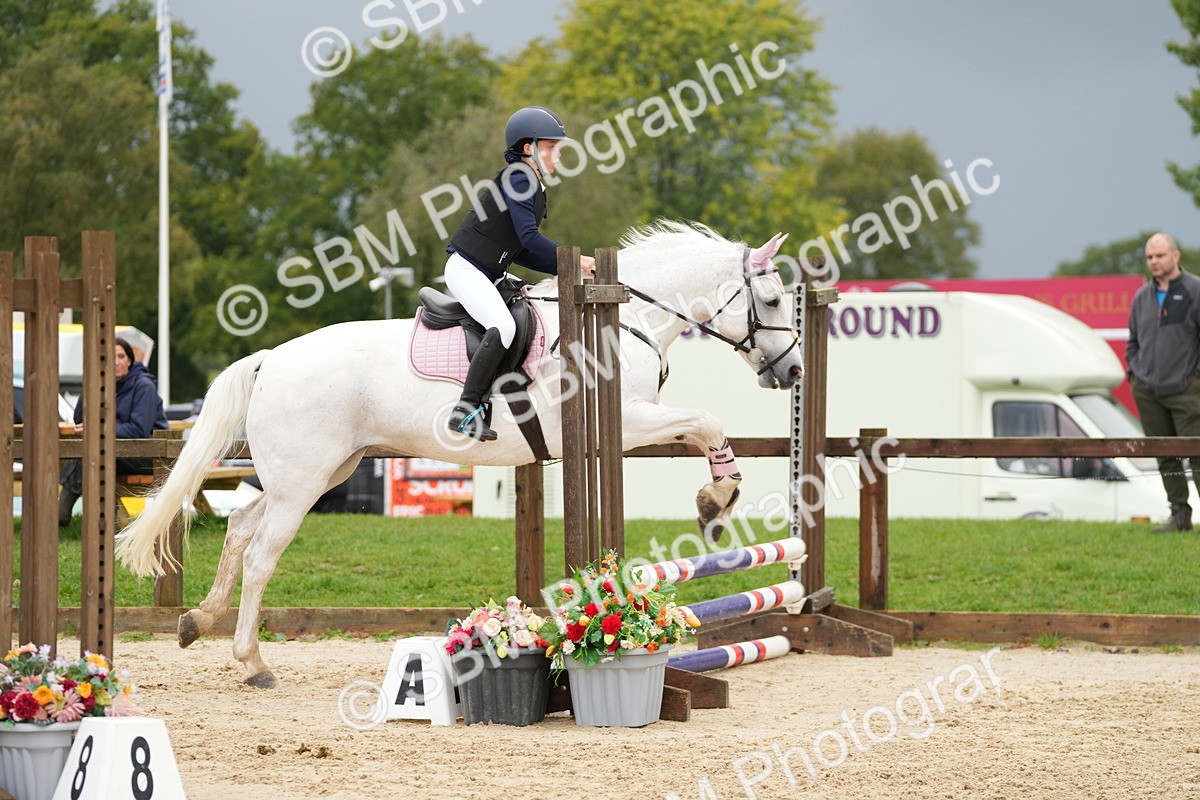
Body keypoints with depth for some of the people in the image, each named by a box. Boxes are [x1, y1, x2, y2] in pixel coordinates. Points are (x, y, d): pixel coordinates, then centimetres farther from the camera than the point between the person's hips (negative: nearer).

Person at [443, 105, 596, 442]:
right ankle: (465, 411, -27)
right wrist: (573, 259, -22)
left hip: (490, 275, 11)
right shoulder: (517, 179, -15)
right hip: (466, 269, -11)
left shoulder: (534, 187, 15)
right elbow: (529, 238, -24)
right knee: (503, 327, -27)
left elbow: (522, 252, 15)